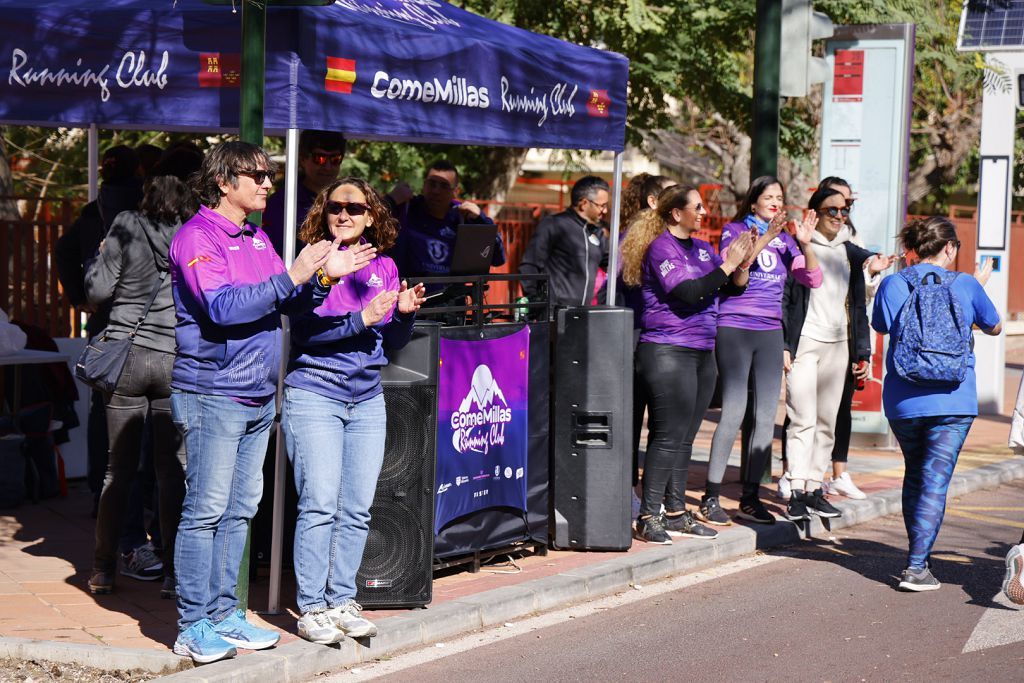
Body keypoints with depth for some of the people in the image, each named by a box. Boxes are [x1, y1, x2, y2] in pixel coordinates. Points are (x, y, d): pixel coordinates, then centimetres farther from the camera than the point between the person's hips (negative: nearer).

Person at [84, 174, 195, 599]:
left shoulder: (126, 230, -4)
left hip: (126, 357, 0)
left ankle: (104, 568, 14)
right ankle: (173, 571, 3)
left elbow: (97, 293, -3)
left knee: (119, 468, 8)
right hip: (177, 361, 0)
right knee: (173, 469, 5)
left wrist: (100, 259, 14)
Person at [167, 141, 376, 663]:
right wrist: (291, 276, -22)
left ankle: (223, 614, 18)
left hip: (258, 397, 8)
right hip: (212, 394, -8)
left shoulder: (256, 238, 16)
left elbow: (290, 304, 19)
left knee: (240, 510, 11)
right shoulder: (197, 238, -10)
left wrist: (323, 276, 1)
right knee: (205, 511, -6)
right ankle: (194, 627, -2)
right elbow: (224, 307, -22)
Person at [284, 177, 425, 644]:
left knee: (357, 509, 5)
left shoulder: (383, 268, 11)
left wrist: (405, 313, -7)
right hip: (314, 393, -5)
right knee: (320, 507, -8)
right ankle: (311, 609, 0)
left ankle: (342, 601, 15)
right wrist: (362, 319, -24)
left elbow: (394, 341, 13)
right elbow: (305, 330, -15)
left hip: (367, 400, 5)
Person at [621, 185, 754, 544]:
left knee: (684, 437, 11)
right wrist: (727, 265, -17)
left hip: (702, 353, 8)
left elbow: (736, 286, 16)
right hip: (667, 352, -8)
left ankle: (676, 513, 17)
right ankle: (648, 517, -7)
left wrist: (743, 261, -3)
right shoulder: (661, 247, -9)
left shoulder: (702, 248, 15)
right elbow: (686, 293, -21)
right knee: (668, 435, -10)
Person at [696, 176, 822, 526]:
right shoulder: (734, 230, 0)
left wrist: (806, 244, -10)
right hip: (734, 329, -5)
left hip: (770, 332, 5)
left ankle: (751, 498, 11)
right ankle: (709, 499, -6)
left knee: (766, 416, 3)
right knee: (733, 413, -12)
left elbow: (813, 278, 5)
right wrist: (765, 239, -25)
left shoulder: (784, 239, 13)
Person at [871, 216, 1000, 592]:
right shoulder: (966, 286, -2)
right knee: (935, 481, -2)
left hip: (903, 401, 2)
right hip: (952, 401, -2)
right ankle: (916, 567, -11)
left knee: (914, 476, 20)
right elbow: (994, 327, 16)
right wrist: (980, 287, 31)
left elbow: (881, 326, 17)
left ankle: (918, 558, 27)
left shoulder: (893, 285, -1)